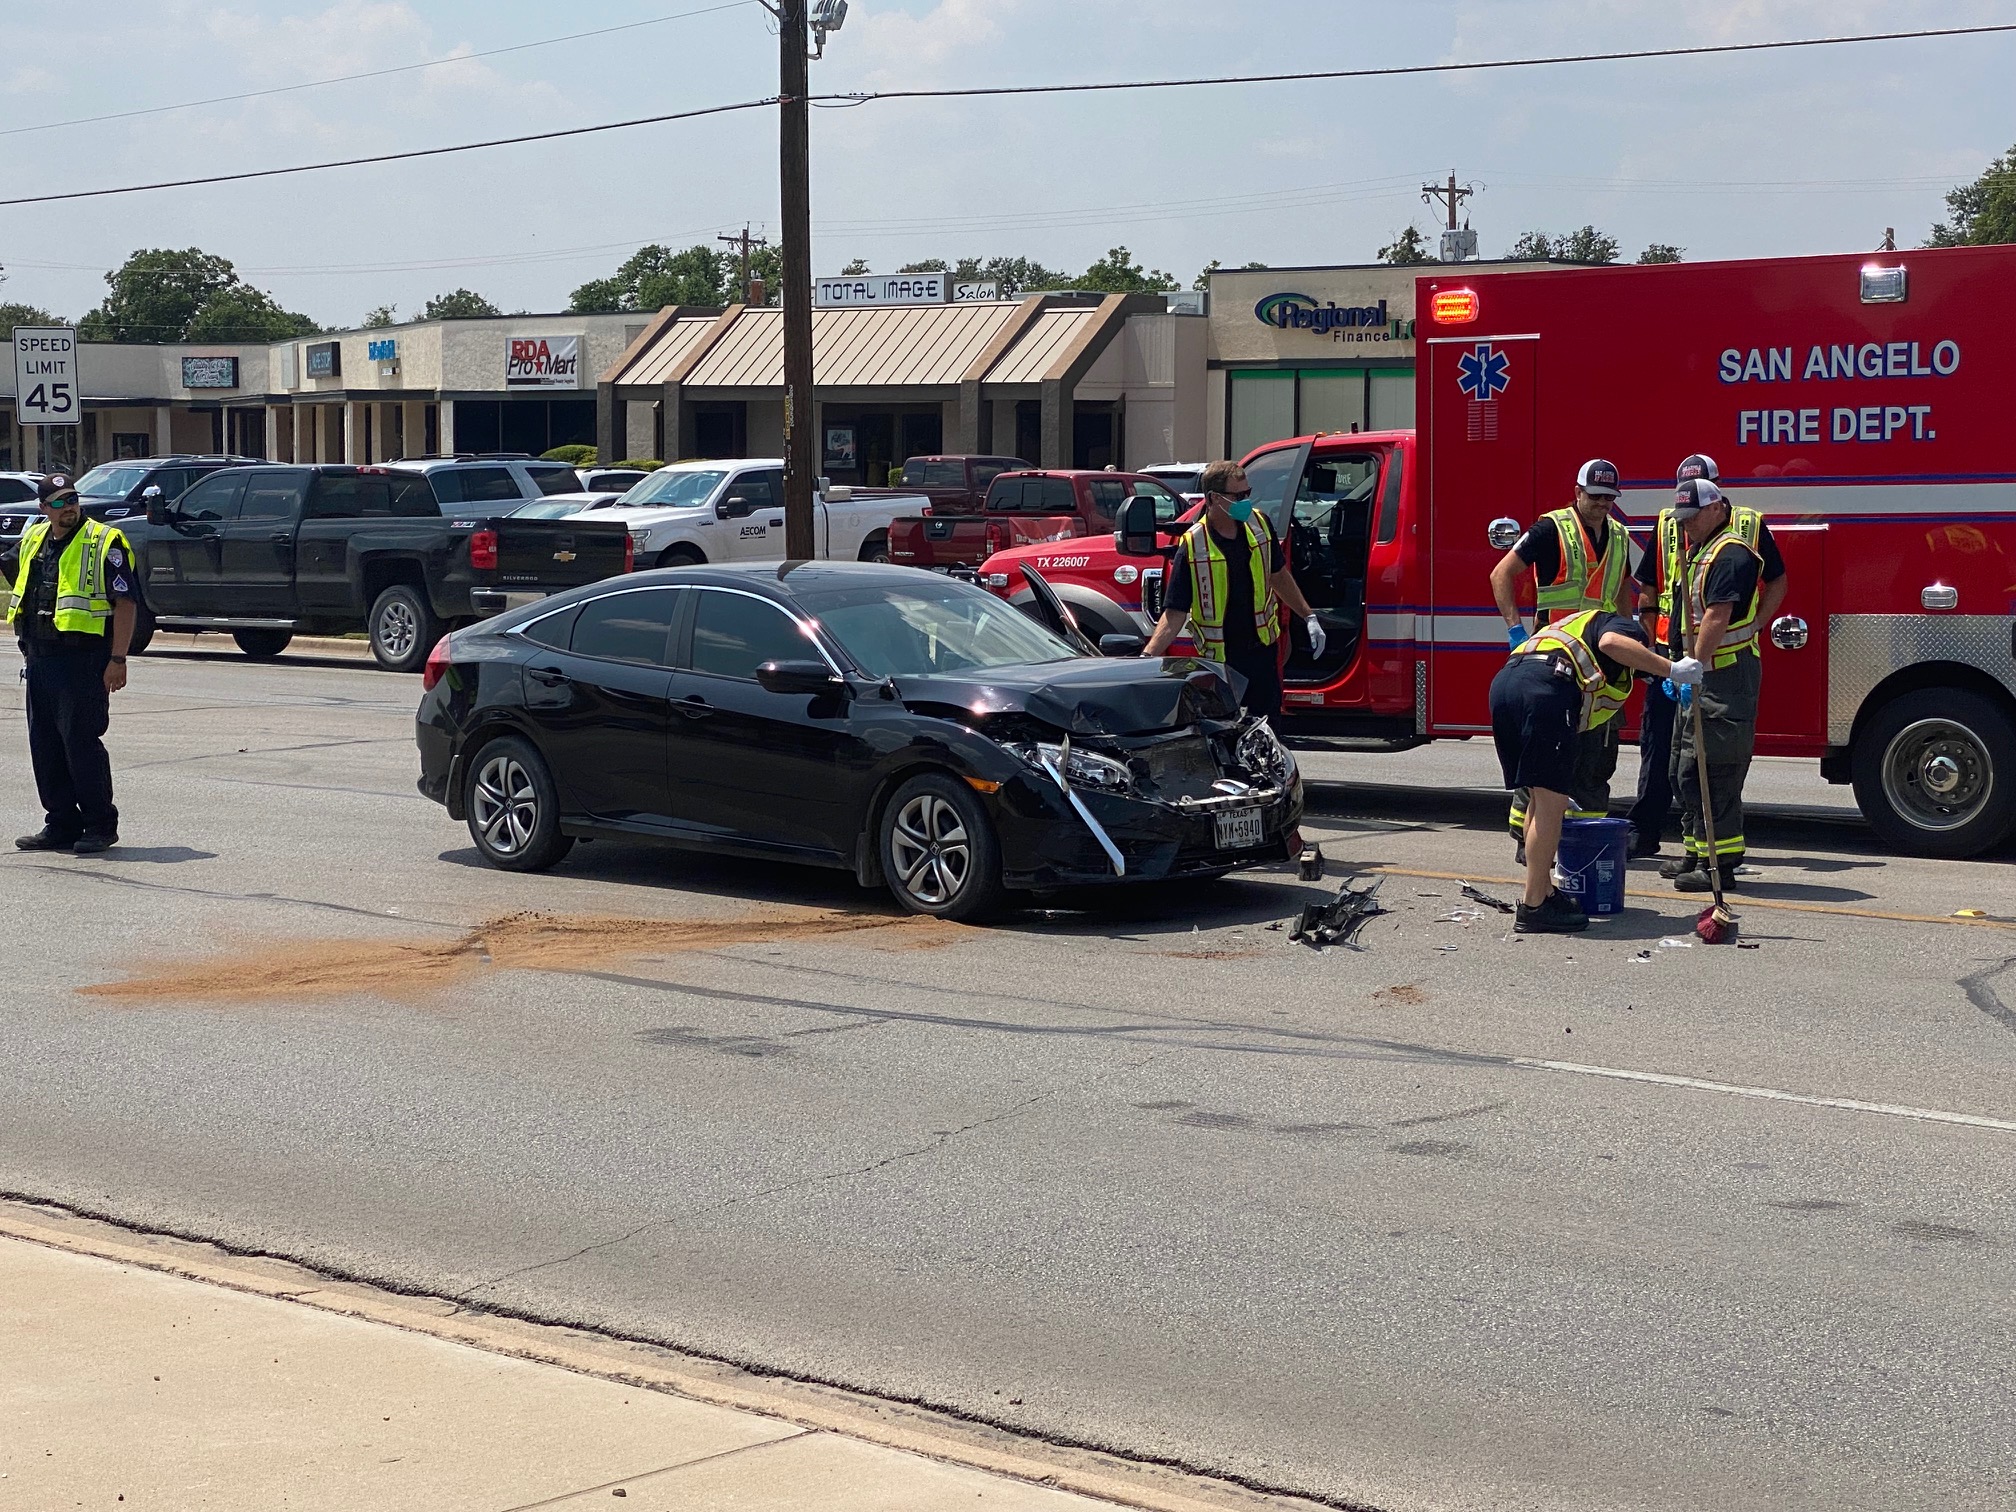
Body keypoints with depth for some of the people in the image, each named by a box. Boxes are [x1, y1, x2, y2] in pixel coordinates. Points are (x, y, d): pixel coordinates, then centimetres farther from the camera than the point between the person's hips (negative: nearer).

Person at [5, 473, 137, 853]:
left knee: (80, 740, -8)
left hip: (83, 657, -8)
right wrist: (28, 648, 20)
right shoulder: (33, 540, 14)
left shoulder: (104, 543, -8)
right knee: (44, 744, 9)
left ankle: (100, 825, 2)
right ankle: (61, 824, 18)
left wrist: (118, 659, -17)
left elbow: (124, 603, -11)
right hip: (39, 659, 8)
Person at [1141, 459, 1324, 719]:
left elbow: (1278, 575, 17)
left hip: (1263, 651, 4)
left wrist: (1309, 617, 17)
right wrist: (1147, 656, -28)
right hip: (1219, 661, -4)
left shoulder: (1259, 524, 0)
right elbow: (1175, 613, -16)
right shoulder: (1192, 548, -15)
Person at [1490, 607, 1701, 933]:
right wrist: (1671, 670, -9)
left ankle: (1543, 892, 26)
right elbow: (1611, 642, -9)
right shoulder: (1628, 628, 21)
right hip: (1545, 687, -8)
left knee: (1542, 799, 20)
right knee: (1550, 802, -3)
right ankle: (1533, 908, -1)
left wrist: (1561, 796, 50)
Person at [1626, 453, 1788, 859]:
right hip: (1672, 654, 1)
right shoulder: (1666, 527, 9)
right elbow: (1648, 591, 12)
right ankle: (1644, 831, 6)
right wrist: (1647, 644, 3)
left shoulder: (1749, 526, 4)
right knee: (1660, 745, 2)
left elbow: (1777, 582, 11)